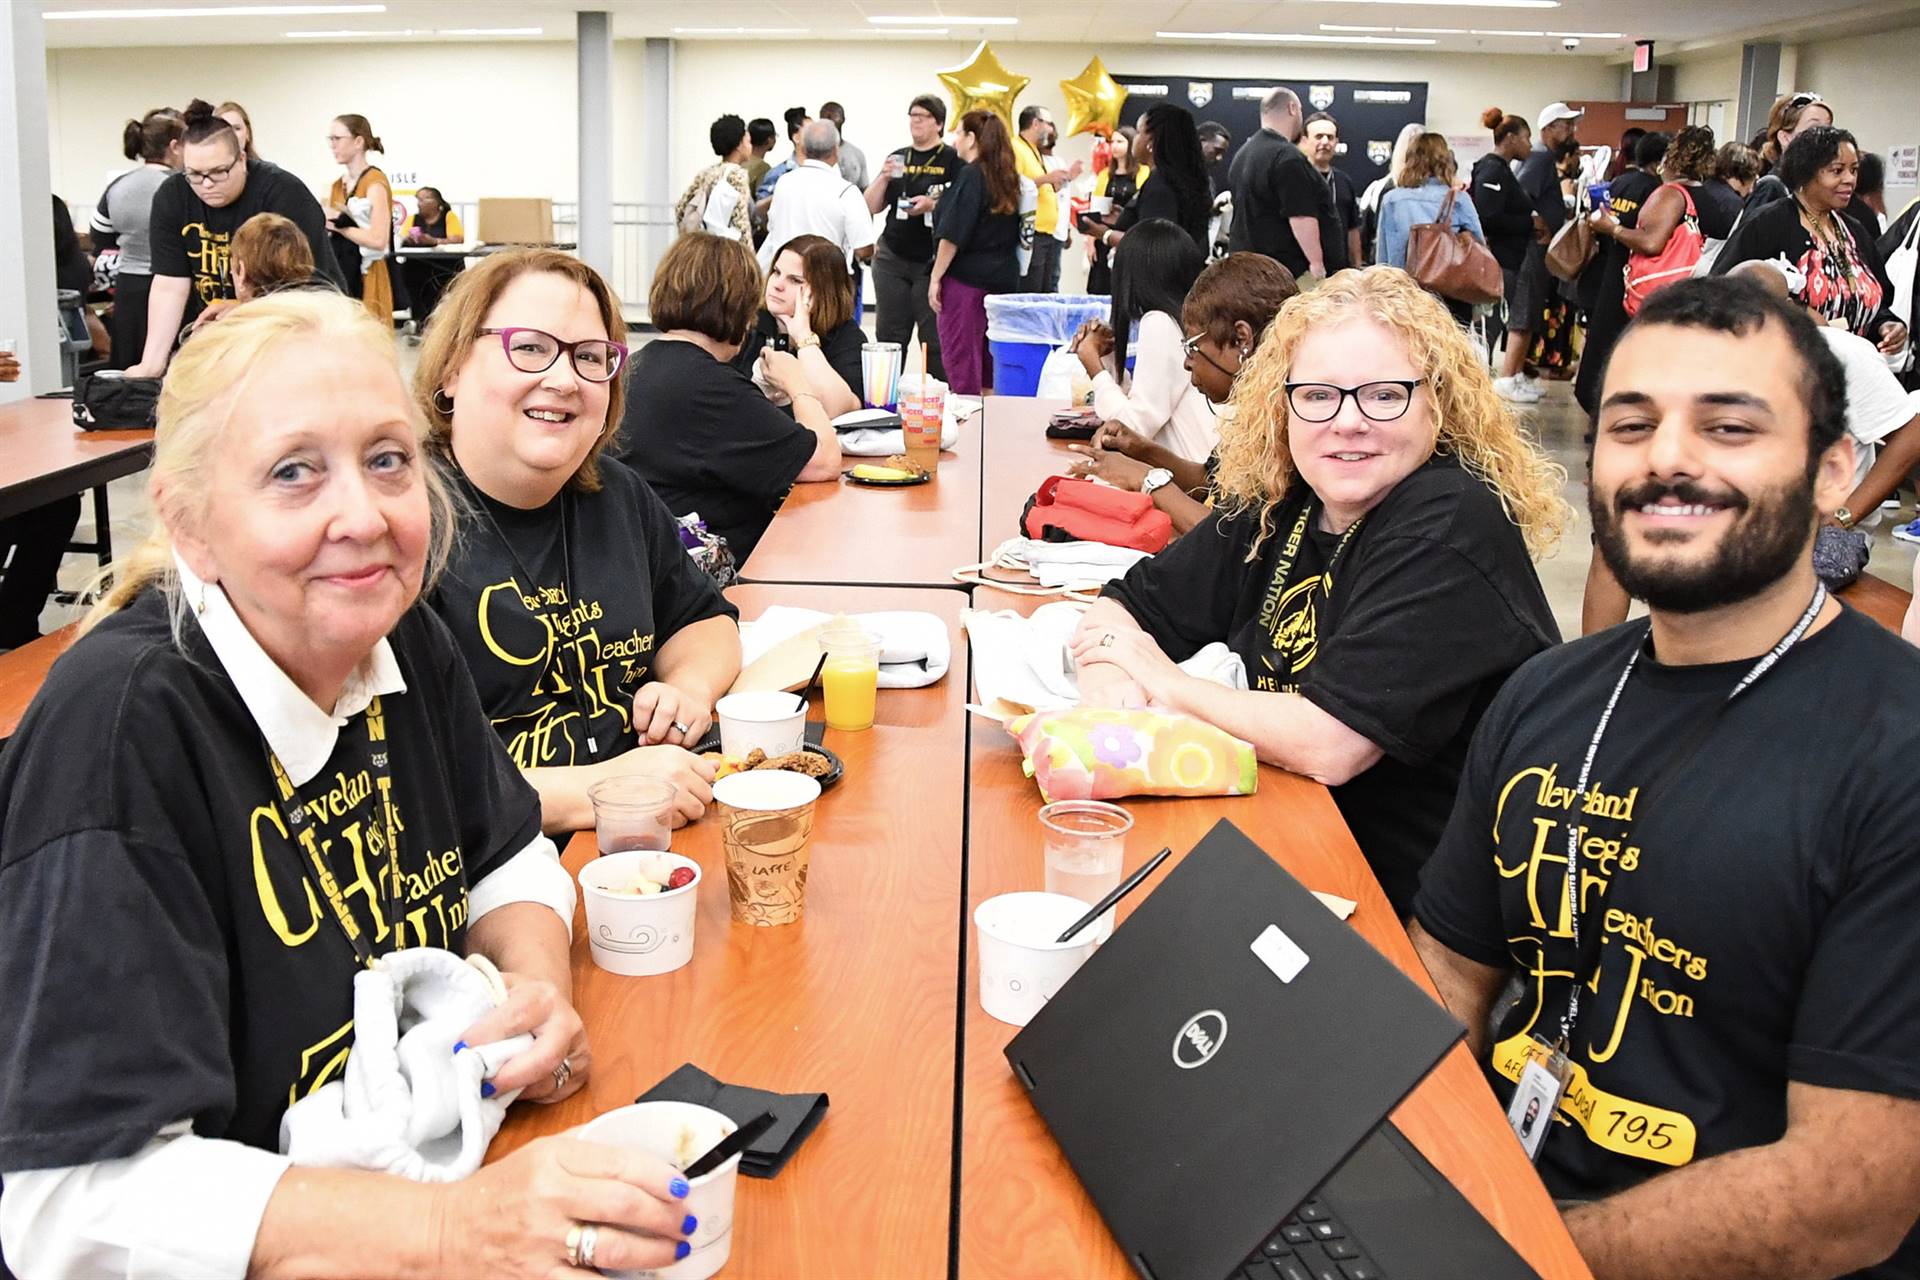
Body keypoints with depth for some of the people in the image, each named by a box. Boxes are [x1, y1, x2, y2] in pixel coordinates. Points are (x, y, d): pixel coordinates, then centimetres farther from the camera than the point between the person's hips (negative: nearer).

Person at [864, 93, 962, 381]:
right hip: (891, 259, 5)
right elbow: (872, 207, 12)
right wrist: (883, 177, -4)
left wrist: (933, 204, -21)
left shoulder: (952, 160, -1)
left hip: (931, 261, -5)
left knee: (934, 339, -5)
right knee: (889, 335, 6)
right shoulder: (898, 158, 13)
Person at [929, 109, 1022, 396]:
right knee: (990, 357, 13)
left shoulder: (971, 175, -11)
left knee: (960, 355, -3)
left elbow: (952, 234, -16)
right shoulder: (1007, 178, 11)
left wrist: (935, 277, -12)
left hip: (965, 278, -8)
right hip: (1002, 276, 8)